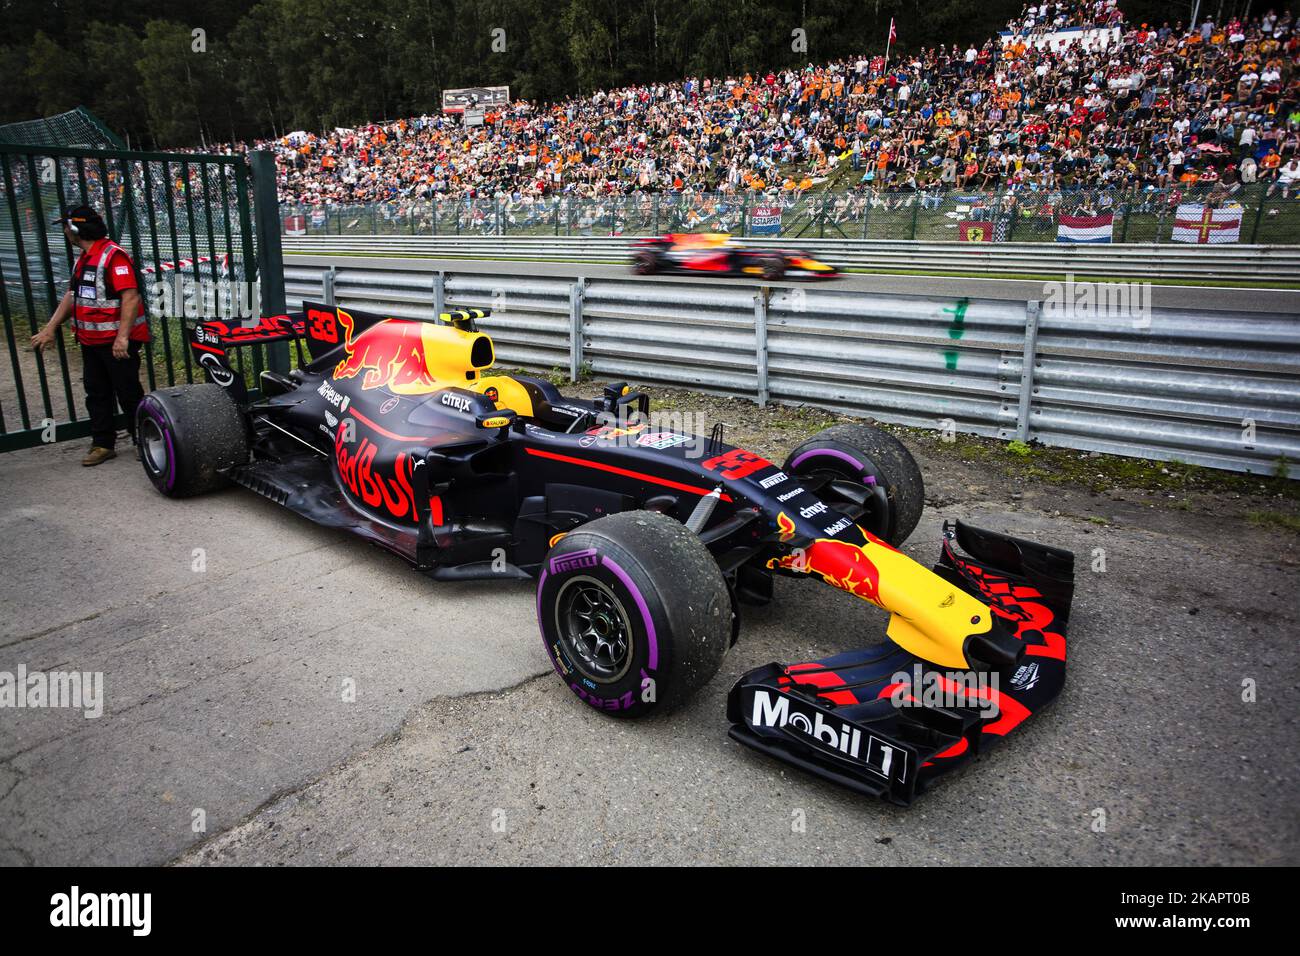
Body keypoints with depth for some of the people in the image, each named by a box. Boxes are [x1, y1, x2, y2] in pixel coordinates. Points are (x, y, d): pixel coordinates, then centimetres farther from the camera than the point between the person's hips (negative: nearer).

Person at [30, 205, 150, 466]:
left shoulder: (114, 256, -16)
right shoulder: (83, 259, 15)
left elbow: (131, 297, -25)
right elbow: (72, 295, 21)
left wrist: (122, 337, -30)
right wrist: (50, 329, 17)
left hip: (117, 342, -10)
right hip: (91, 341, 10)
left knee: (128, 394, -2)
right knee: (96, 394, 13)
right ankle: (102, 444, 21)